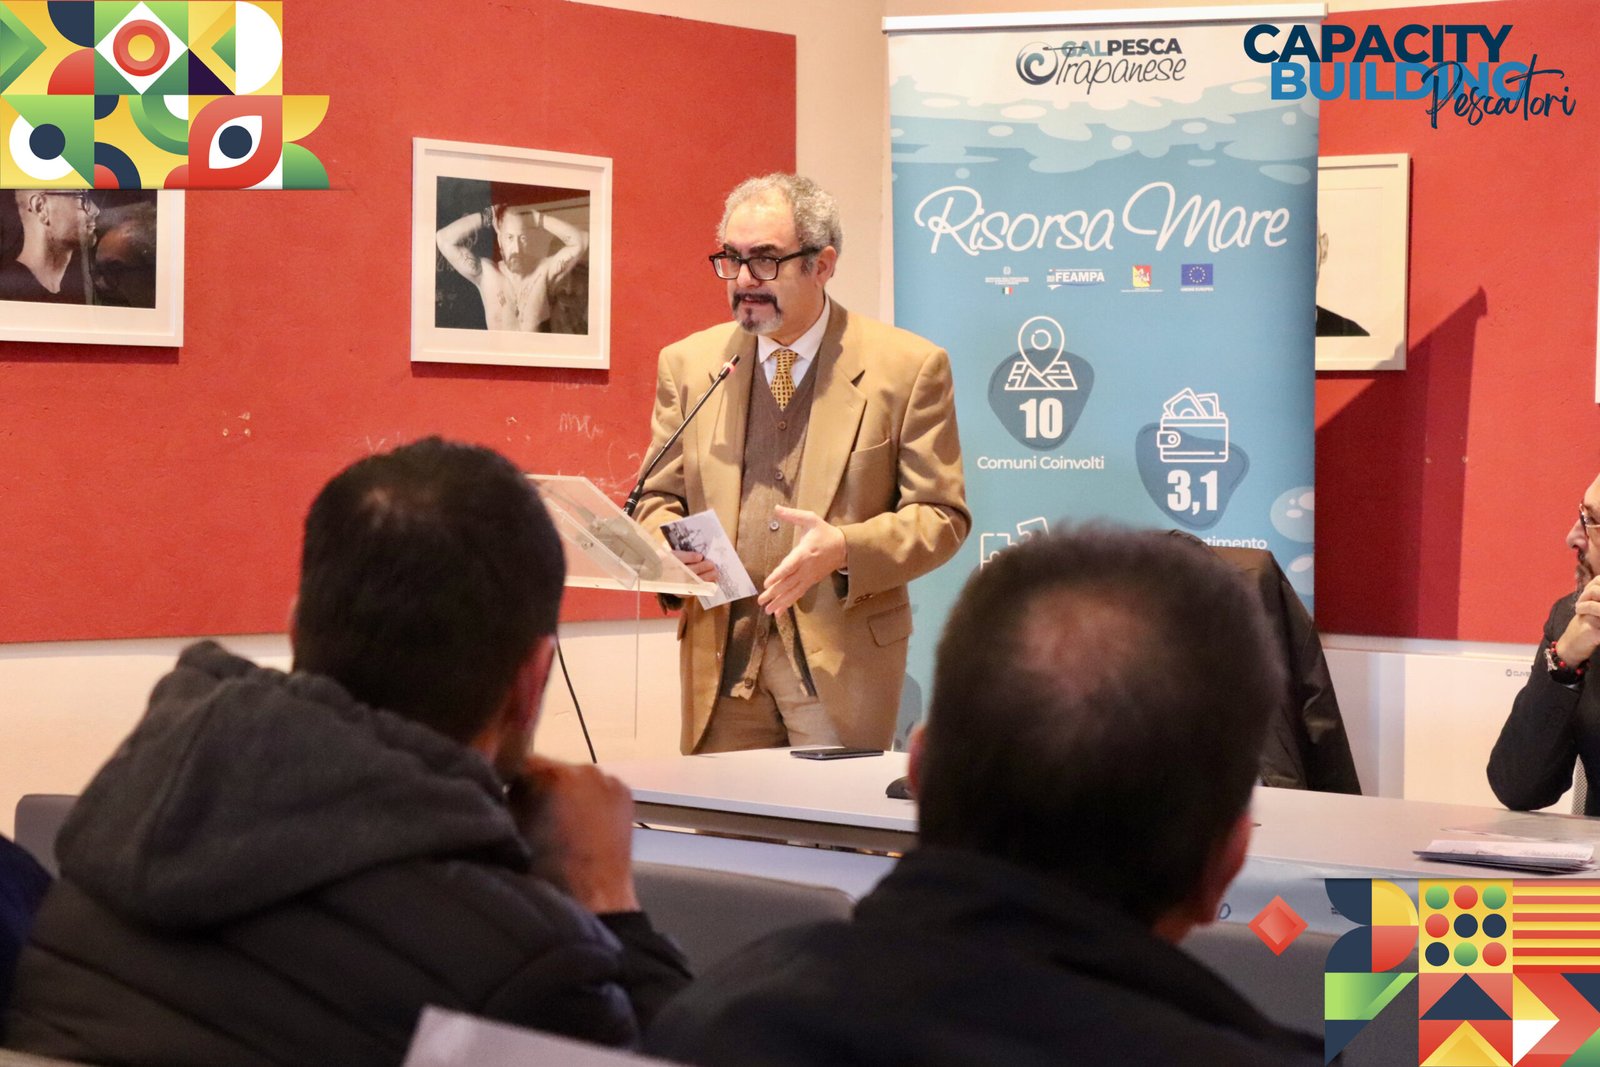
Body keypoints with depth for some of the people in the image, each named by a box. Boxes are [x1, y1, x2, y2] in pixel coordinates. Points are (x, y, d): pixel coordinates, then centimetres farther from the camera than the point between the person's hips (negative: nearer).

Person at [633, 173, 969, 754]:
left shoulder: (909, 367, -2)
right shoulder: (687, 363, 9)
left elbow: (942, 516, -2)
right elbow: (657, 499, 14)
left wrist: (844, 547, -20)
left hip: (843, 658, -2)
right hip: (720, 657, 3)